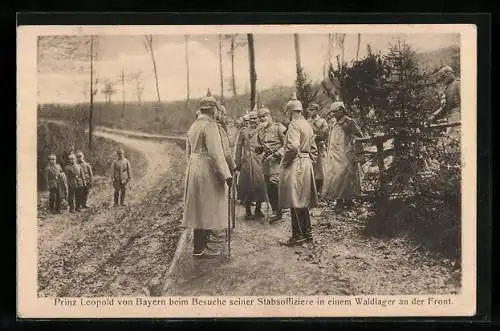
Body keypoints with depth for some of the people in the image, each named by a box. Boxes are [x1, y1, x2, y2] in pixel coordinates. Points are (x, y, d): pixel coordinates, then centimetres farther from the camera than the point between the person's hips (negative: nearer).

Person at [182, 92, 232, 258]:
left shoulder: (193, 126, 14)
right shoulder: (210, 125, -14)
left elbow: (188, 152, 19)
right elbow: (215, 152, -20)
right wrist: (226, 174, -19)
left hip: (193, 170, 9)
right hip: (207, 171, -9)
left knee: (199, 209, 14)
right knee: (205, 209, -4)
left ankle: (201, 244, 21)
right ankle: (199, 248, 0)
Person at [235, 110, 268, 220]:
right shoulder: (243, 132, 4)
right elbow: (238, 149, 5)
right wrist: (238, 164, 1)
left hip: (259, 162, 2)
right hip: (247, 162, -2)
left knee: (260, 185, 1)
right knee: (248, 186, 0)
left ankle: (258, 209, 16)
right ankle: (248, 212, 9)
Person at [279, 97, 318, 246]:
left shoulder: (294, 125, -13)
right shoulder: (307, 125, 16)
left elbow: (293, 147, -26)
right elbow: (313, 149, 21)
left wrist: (284, 161, -15)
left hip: (295, 166, -9)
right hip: (307, 165, 9)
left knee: (295, 203, -6)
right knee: (303, 202, 14)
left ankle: (298, 235, -4)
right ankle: (307, 232, 19)